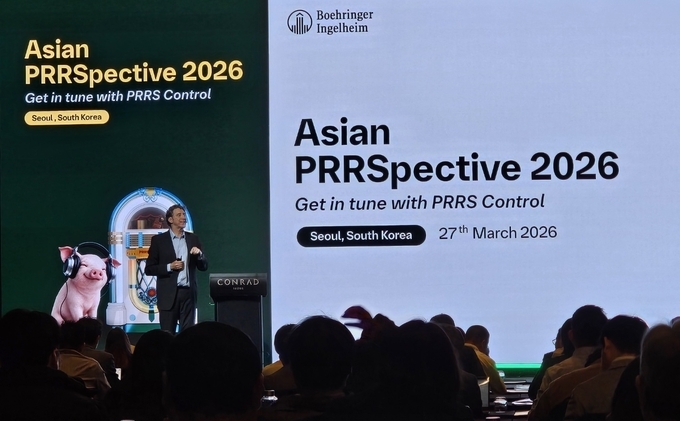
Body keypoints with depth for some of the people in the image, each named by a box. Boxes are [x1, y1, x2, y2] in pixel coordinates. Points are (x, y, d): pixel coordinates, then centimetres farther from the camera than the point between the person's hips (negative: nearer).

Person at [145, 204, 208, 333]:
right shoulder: (159, 240, 1)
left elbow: (204, 267, 12)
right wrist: (169, 267, -13)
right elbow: (149, 269, -1)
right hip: (169, 294, -3)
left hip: (188, 292, 3)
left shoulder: (193, 239, 11)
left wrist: (199, 254, -8)